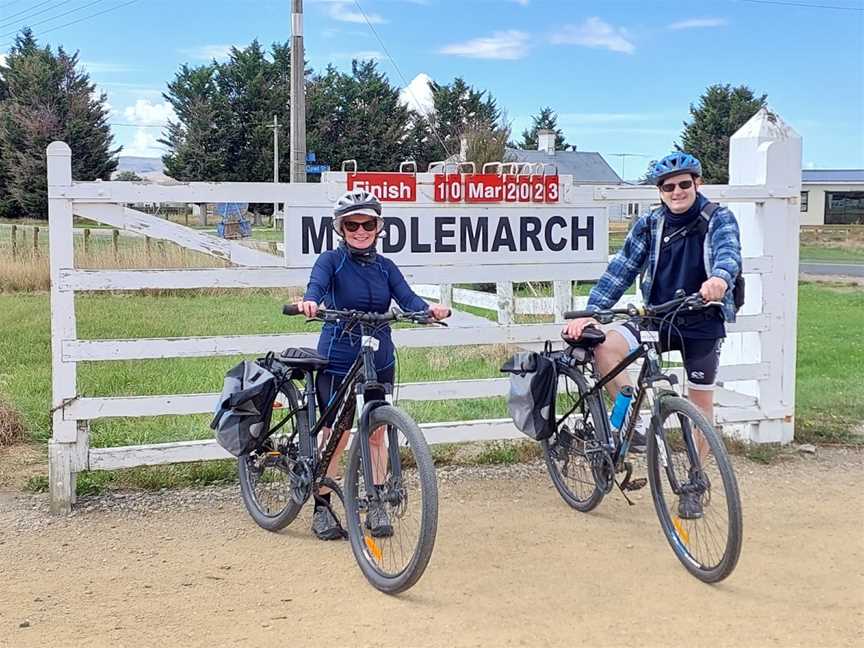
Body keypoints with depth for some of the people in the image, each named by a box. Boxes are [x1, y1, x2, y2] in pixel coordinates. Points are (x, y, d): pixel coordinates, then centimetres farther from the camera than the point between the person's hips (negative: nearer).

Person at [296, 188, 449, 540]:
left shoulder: (385, 267, 6)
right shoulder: (331, 260, -5)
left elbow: (407, 299, -9)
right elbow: (317, 284, -26)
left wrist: (429, 309, -32)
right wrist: (309, 301, -50)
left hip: (379, 361, 4)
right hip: (337, 361, -4)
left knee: (376, 433, 8)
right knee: (336, 434, 2)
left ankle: (375, 506, 19)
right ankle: (322, 508, 15)